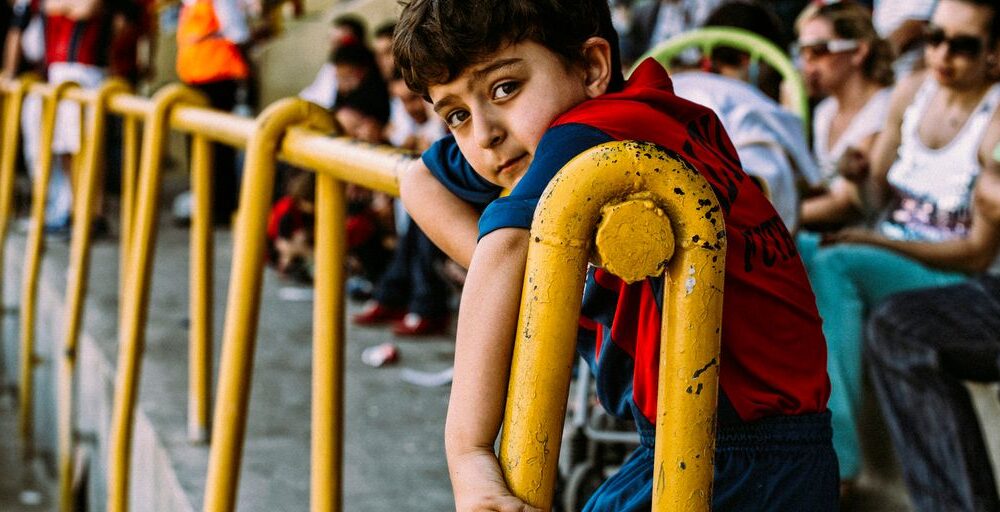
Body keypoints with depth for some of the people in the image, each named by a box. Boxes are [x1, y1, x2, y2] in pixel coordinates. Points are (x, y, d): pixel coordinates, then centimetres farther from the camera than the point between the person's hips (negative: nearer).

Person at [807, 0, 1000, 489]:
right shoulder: (911, 90, 7)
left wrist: (873, 241, -18)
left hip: (953, 283, -5)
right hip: (881, 264, 6)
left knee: (831, 265, -31)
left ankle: (838, 461, -31)